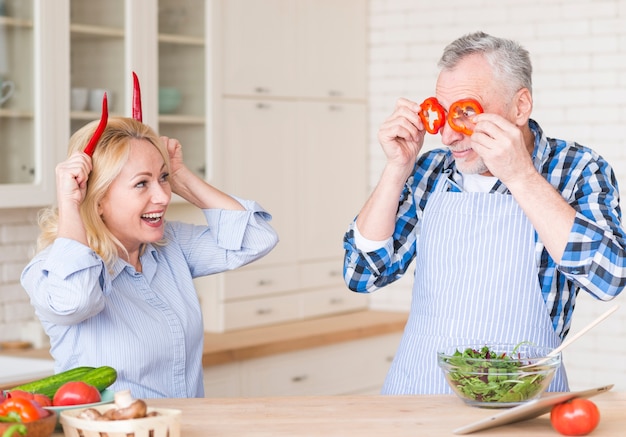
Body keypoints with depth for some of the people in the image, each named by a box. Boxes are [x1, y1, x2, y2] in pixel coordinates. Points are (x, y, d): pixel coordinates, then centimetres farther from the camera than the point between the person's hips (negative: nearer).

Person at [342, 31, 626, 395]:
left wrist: (520, 175, -17)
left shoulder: (578, 170, 0)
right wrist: (398, 168, -3)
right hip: (414, 391, 3)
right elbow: (363, 274, 6)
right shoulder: (429, 171, 8)